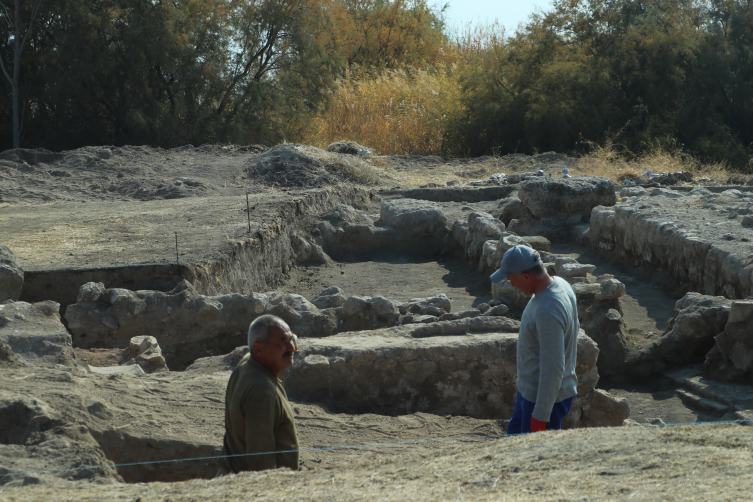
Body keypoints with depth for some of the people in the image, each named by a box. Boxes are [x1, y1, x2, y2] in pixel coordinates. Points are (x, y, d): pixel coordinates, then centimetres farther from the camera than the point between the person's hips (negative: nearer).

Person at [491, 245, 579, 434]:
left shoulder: (548, 312, -32)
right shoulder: (559, 284, -1)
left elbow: (553, 369, -30)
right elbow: (573, 328, 15)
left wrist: (540, 416, -24)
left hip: (547, 396, -10)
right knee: (515, 434, 24)